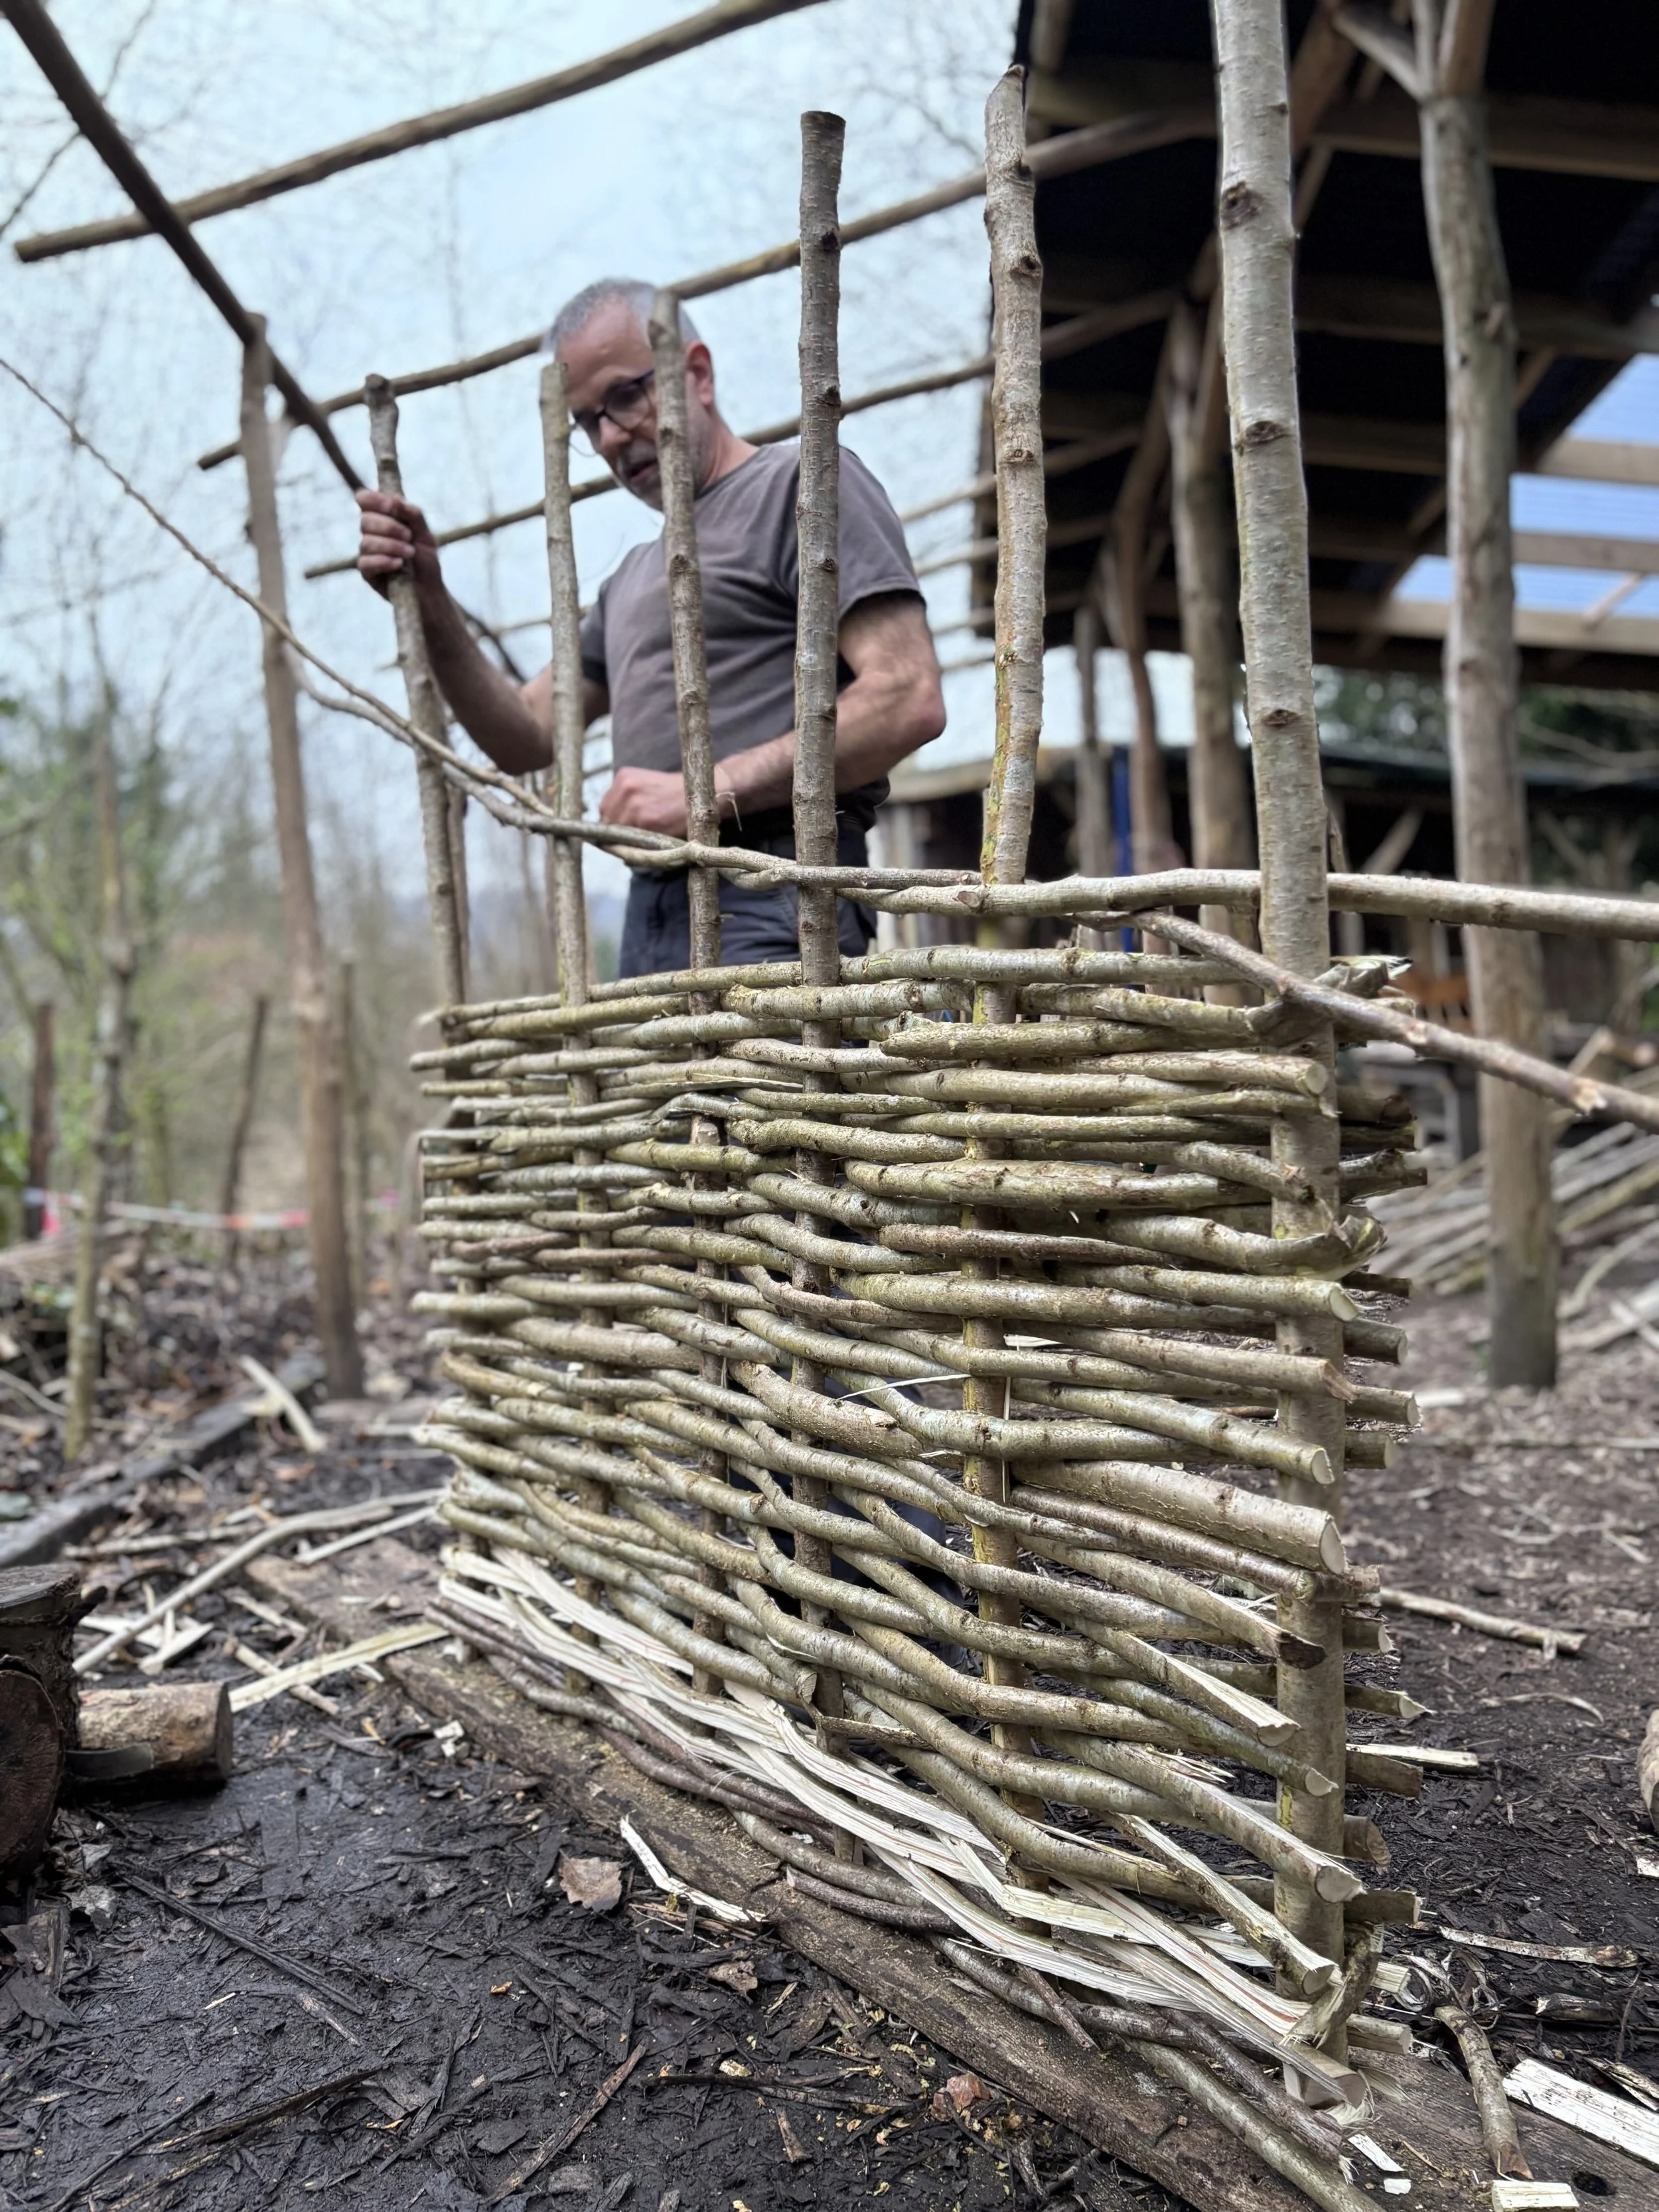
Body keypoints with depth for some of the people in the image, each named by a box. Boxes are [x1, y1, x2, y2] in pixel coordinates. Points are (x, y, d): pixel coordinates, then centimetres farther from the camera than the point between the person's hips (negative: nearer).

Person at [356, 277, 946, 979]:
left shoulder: (803, 482, 4)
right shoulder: (632, 577, 29)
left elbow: (909, 699, -10)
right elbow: (525, 738, 24)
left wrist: (711, 788, -16)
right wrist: (430, 603, 10)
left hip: (768, 916, -7)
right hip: (652, 914, 8)